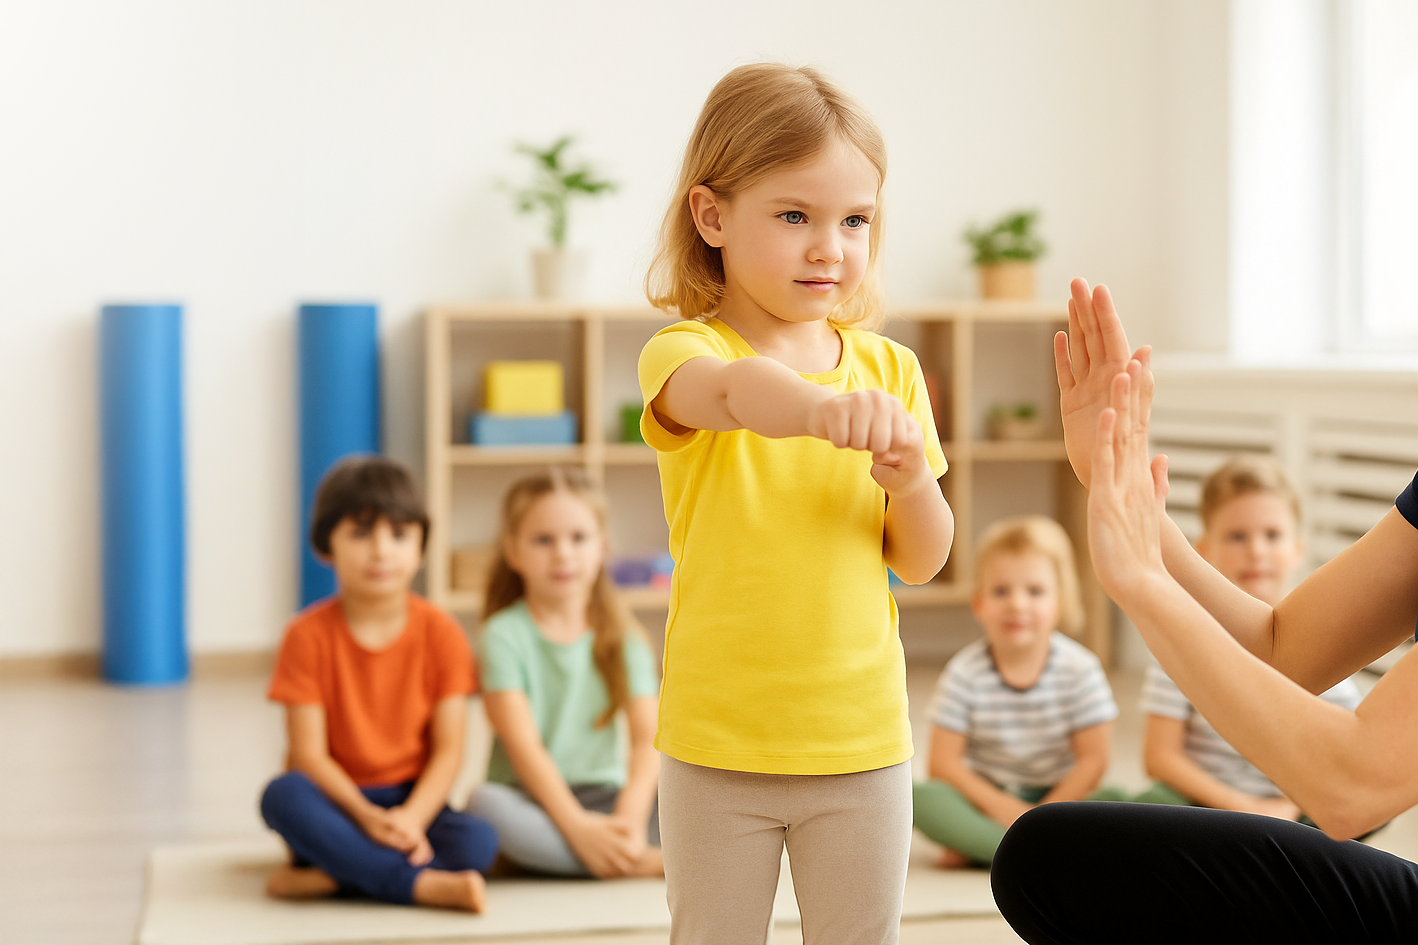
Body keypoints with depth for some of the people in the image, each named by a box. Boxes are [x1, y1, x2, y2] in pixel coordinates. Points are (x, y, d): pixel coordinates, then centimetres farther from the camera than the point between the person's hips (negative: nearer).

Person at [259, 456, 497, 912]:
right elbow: (309, 754, -11)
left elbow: (448, 749, -6)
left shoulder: (441, 634, -3)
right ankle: (423, 884, -35)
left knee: (479, 841, -29)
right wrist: (367, 817, -27)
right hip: (337, 803, -1)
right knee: (283, 794, -35)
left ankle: (324, 877, -25)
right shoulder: (309, 635, -7)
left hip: (412, 802, 1)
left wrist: (412, 818, -25)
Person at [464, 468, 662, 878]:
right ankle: (640, 863, -29)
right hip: (528, 799, -2)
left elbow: (649, 739, -7)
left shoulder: (623, 637, 5)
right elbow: (523, 745, -14)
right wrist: (578, 827, -27)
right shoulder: (504, 634, -4)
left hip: (603, 797, 2)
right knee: (484, 805, -37)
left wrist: (630, 817, -26)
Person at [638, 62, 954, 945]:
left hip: (861, 739, 3)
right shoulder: (686, 350, -10)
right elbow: (726, 390, -36)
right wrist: (819, 406, -57)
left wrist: (911, 481, -18)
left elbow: (922, 561, 4)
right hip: (717, 741, -3)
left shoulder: (890, 369, 2)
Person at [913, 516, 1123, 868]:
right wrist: (999, 806, -21)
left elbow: (1092, 759, -9)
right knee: (921, 797, -28)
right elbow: (944, 763, -9)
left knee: (1115, 800, -29)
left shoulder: (1080, 669, -8)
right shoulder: (964, 673, -8)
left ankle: (976, 849, -27)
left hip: (1057, 799, 1)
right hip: (985, 798, -1)